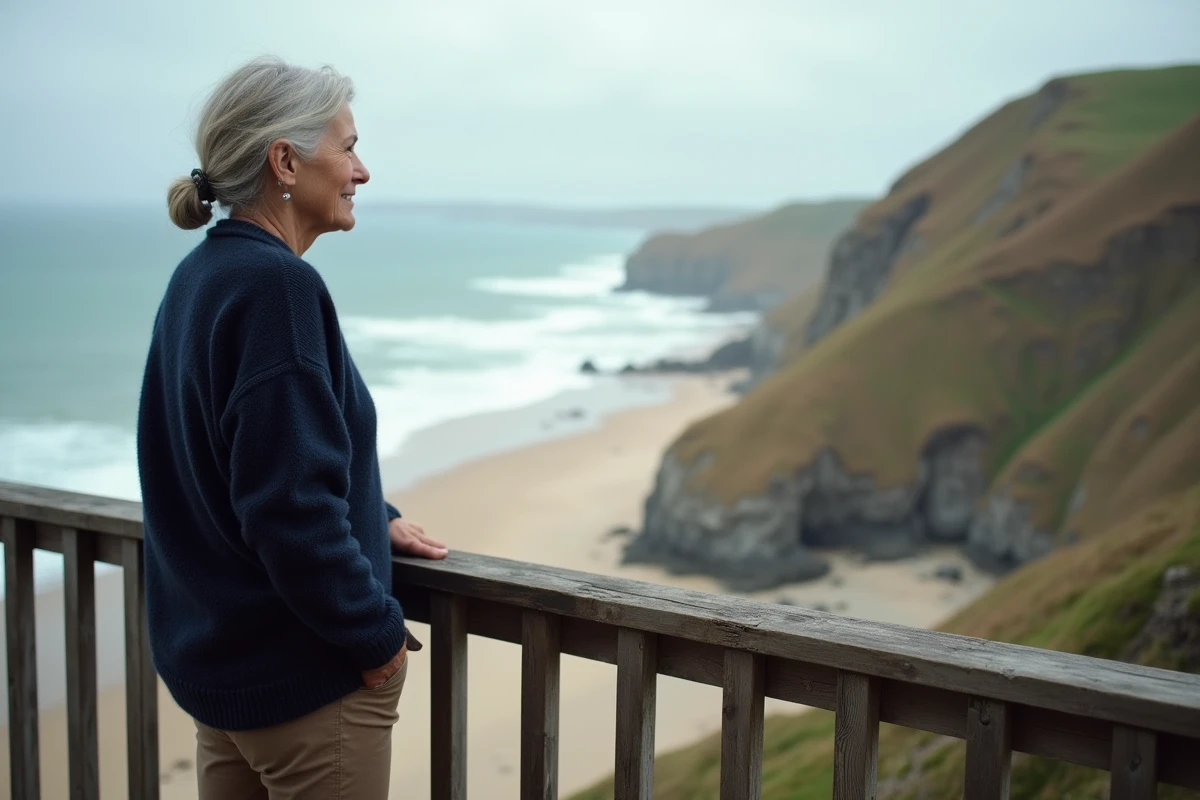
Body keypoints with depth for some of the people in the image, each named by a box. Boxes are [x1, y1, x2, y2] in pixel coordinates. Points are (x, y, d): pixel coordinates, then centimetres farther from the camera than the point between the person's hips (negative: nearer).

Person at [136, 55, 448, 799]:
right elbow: (293, 505, -26)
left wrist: (376, 518, 16)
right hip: (306, 677, -9)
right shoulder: (275, 285, -22)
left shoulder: (203, 275, 7)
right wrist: (379, 635, -14)